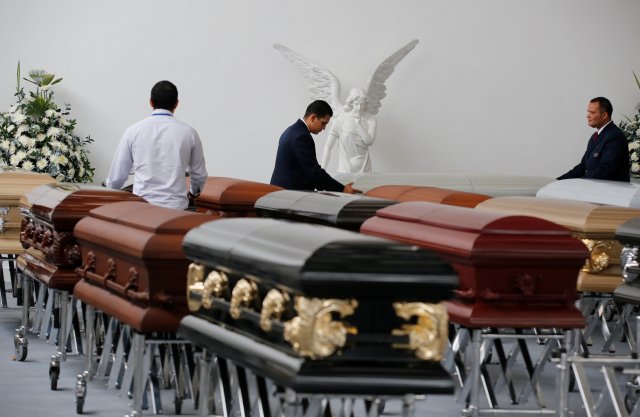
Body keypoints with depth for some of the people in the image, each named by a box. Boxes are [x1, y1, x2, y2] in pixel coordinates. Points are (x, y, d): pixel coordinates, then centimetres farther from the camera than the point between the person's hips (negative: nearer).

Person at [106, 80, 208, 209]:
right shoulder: (189, 132, 5)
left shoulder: (133, 131, 4)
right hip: (176, 207, 0)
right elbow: (199, 174, 17)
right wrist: (193, 193, 39)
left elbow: (117, 176, 10)